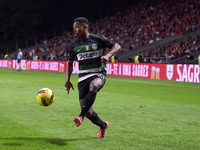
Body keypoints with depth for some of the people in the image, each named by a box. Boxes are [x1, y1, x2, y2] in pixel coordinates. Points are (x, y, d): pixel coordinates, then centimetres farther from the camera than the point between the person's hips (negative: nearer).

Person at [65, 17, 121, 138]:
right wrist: (67, 80, 12)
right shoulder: (75, 46, 9)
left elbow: (117, 46, -3)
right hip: (83, 77, 4)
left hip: (99, 74, -4)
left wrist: (108, 55, -23)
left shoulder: (98, 39, -2)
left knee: (94, 85, -42)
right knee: (88, 112, -4)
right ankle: (103, 126, 26)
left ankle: (81, 116, -43)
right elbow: (70, 62, 21)